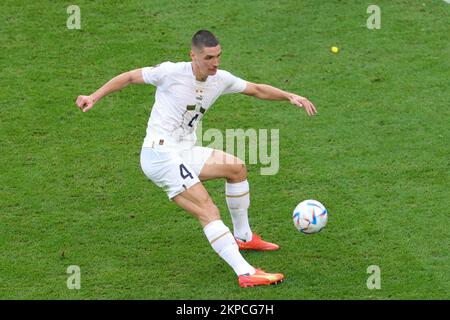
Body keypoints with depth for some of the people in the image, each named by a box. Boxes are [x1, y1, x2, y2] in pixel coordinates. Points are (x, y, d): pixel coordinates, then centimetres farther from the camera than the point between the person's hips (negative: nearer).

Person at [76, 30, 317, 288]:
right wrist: (94, 97, -4)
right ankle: (246, 273, -26)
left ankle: (243, 237, 35)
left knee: (237, 167, 21)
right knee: (209, 212, -19)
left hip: (185, 152, 9)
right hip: (161, 155, -9)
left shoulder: (220, 79, 7)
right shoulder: (172, 72, -12)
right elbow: (130, 77, 0)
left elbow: (257, 90, 20)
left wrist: (290, 96, 9)